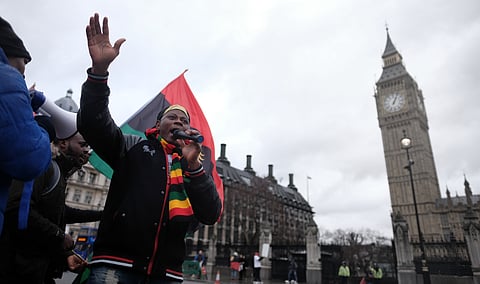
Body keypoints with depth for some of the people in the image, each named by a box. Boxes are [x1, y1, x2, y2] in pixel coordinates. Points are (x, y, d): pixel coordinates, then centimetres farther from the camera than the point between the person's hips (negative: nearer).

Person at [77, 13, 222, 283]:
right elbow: (94, 123, -8)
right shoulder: (134, 146, 9)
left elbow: (211, 215, -2)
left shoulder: (195, 167, 12)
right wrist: (100, 69, -21)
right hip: (117, 262, -2)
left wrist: (193, 165, -15)